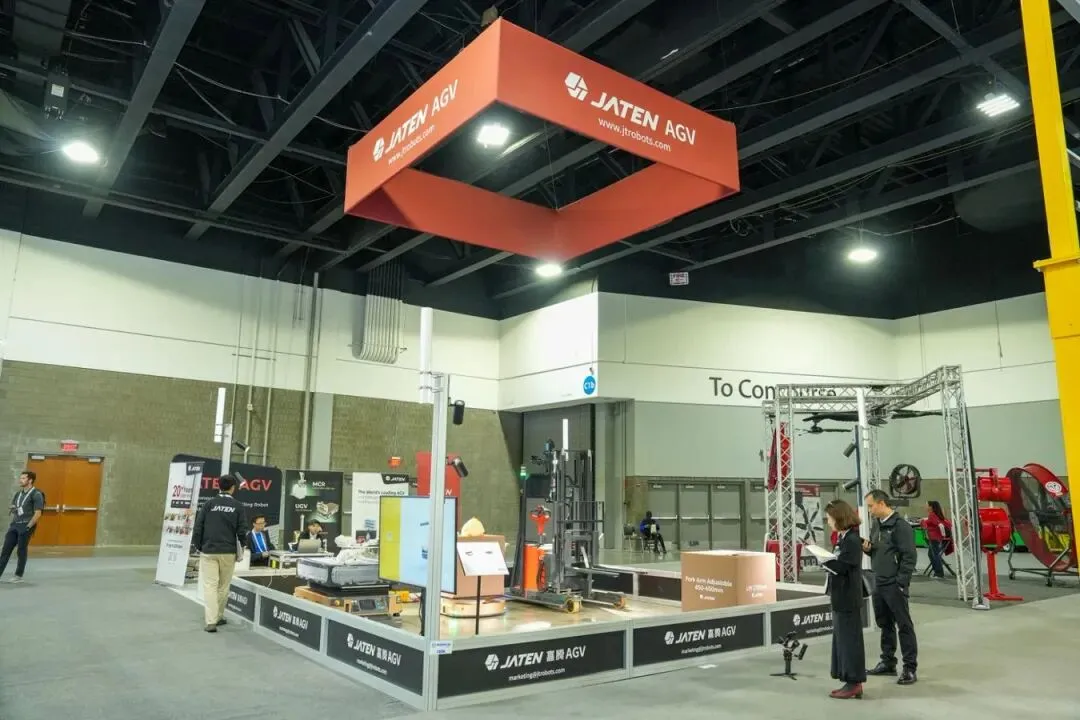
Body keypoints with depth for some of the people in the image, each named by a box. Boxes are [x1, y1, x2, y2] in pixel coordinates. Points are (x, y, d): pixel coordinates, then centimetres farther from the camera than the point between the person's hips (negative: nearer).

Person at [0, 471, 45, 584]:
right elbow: (13, 509, 20)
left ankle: (18, 576, 10)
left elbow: (38, 514, -14)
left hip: (26, 527, -7)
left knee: (22, 552, 0)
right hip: (14, 525, 7)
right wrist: (12, 523, 5)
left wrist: (28, 527, -16)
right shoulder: (18, 494, 13)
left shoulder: (36, 494, -10)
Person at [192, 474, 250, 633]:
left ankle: (211, 621, -10)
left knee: (210, 586, -1)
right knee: (223, 586, 14)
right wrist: (240, 547, 15)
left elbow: (198, 526, -1)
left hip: (208, 551, 0)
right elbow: (242, 530, -2)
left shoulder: (209, 503, -1)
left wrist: (198, 546, 10)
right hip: (228, 552, 0)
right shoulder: (238, 506, -2)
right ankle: (218, 617, 24)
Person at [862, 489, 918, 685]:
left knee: (904, 625, -1)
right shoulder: (876, 525, 13)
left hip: (894, 585, -8)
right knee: (885, 625, 15)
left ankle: (910, 668, 5)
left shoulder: (901, 526, -13)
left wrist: (901, 583, -18)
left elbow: (909, 557, -16)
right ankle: (888, 663, 25)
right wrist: (867, 549, 0)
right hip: (878, 584, 8)